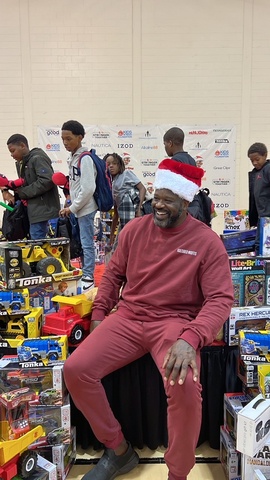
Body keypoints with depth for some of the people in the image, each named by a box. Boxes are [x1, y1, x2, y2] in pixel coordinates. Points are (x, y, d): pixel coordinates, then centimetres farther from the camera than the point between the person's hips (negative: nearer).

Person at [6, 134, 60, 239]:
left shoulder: (38, 158, -10)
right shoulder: (21, 163, 18)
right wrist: (15, 186, -4)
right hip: (33, 210, 9)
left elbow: (47, 180, -21)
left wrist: (23, 192, -14)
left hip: (42, 210, -9)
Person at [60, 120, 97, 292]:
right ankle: (84, 275, 23)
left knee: (87, 244, -2)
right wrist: (71, 206, 10)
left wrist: (72, 208, -14)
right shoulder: (73, 157, 11)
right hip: (79, 208, 9)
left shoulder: (85, 159, -16)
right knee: (81, 243, 14)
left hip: (85, 209, -9)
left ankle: (88, 278, 6)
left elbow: (88, 189, -21)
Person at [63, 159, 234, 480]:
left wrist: (191, 339, -26)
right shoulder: (134, 229, 4)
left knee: (185, 386, -33)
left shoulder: (207, 241, -7)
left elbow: (220, 298, -11)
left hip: (174, 322, -3)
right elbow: (113, 274, 15)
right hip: (128, 318, 4)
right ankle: (119, 450, 10)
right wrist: (99, 315, 3)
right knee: (75, 370, -14)